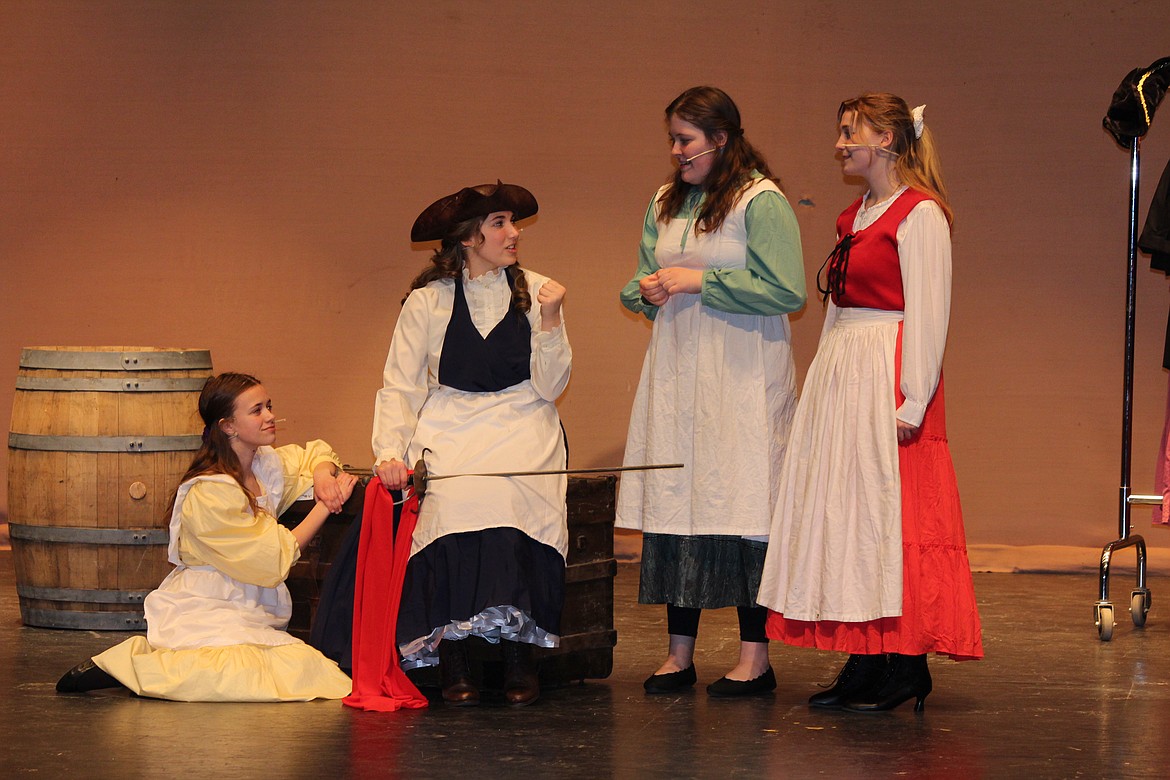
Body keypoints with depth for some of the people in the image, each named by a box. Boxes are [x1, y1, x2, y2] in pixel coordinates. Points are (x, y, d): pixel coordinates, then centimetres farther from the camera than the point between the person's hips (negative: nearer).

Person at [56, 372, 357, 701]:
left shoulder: (269, 464, 9)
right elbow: (274, 558, -14)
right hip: (202, 613, -9)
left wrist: (323, 475, 4)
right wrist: (326, 506, -9)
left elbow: (315, 453, 29)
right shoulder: (209, 493, -16)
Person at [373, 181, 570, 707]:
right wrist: (390, 452, -13)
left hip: (522, 428, 1)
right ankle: (452, 661, -25)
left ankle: (519, 656, -23)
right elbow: (400, 388, 2)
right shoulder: (427, 302, 5)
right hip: (451, 427, 0)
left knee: (510, 495, -32)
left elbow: (549, 387, 2)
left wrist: (549, 321, -10)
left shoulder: (535, 292, 7)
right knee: (455, 500, -33)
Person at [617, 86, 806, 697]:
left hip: (741, 373, -7)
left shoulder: (761, 201, -7)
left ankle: (755, 658, -3)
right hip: (676, 370, 7)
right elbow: (641, 279, 23)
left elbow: (787, 291, -14)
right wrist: (648, 289, -1)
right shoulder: (666, 203, 15)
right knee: (673, 503, 3)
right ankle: (679, 655, 8)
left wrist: (700, 282, -13)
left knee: (741, 506, -7)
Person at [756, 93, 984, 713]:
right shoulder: (855, 216, 17)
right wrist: (827, 385, 16)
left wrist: (911, 401, -19)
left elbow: (928, 313, -14)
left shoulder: (919, 214, -9)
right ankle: (863, 665, 10)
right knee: (844, 512, 7)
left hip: (890, 376, -9)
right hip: (840, 376, 9)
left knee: (889, 512, -8)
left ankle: (905, 669, -4)